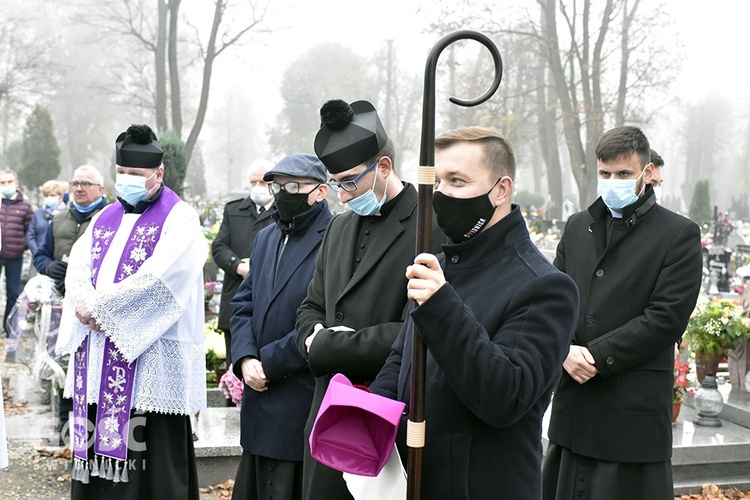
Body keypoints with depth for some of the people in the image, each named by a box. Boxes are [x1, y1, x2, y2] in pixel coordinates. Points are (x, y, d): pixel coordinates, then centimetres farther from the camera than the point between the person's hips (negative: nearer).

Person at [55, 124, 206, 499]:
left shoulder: (179, 218, -2)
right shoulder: (104, 219, 19)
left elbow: (158, 278, -15)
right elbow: (78, 269, 8)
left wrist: (99, 307, -12)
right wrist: (87, 306, -13)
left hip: (150, 355, -6)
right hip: (98, 358, 6)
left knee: (154, 454, -4)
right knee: (98, 444, 8)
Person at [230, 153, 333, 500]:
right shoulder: (266, 238, 14)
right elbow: (243, 303, 13)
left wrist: (268, 363, -14)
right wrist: (245, 359, -5)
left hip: (305, 403, -8)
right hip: (261, 400, 8)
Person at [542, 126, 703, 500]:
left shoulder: (679, 234, -3)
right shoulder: (578, 227, 14)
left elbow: (667, 317, -12)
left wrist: (596, 356, -15)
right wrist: (565, 350, -9)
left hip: (634, 408, -5)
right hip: (572, 407, 5)